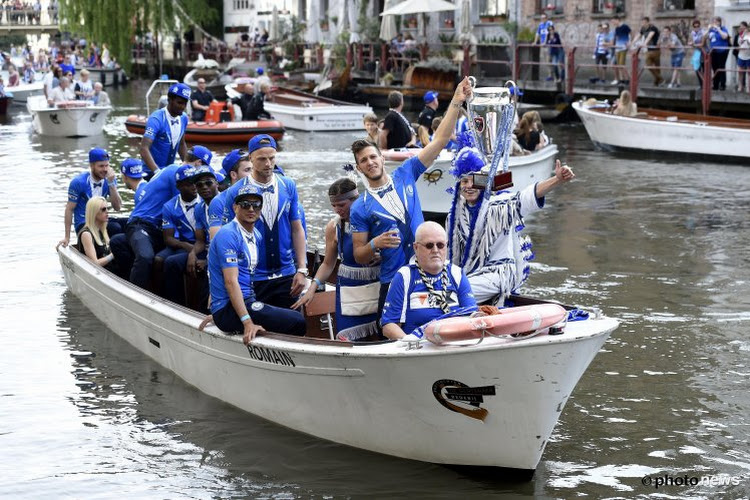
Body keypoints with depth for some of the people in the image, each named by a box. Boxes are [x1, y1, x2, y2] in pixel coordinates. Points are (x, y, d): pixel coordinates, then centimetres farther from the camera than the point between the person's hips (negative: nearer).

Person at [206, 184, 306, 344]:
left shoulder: (257, 236, 15)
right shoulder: (228, 235, -13)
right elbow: (231, 282, -21)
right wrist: (247, 322, -28)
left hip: (248, 302, 9)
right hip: (228, 308, -9)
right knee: (297, 322, -18)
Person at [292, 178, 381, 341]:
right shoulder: (334, 227, 4)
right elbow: (328, 264, 12)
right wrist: (313, 287, 0)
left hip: (379, 288, -1)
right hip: (349, 290, 1)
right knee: (349, 340, -7)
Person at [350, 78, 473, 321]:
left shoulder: (405, 175, 6)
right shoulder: (360, 208, -1)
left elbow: (439, 140, 3)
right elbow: (359, 256, 2)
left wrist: (456, 102, -3)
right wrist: (376, 244, -19)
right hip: (393, 282, -2)